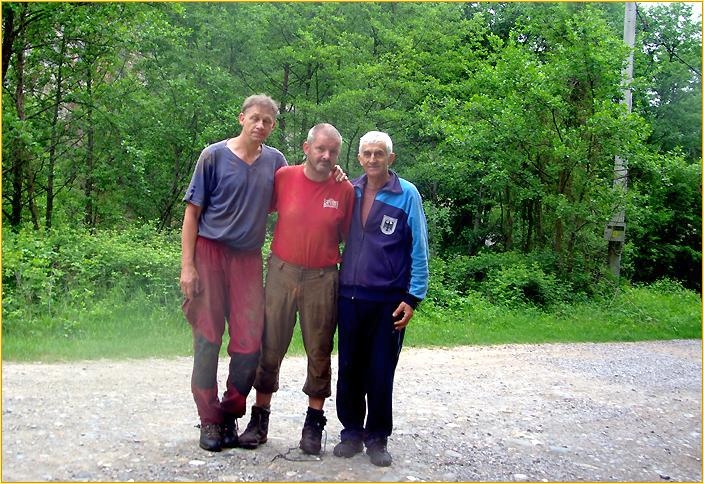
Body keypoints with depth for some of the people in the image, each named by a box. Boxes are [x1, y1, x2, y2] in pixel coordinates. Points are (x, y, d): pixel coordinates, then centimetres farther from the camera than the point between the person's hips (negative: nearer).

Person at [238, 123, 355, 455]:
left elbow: (348, 237, 5)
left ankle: (314, 423, 19)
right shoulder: (283, 177, -3)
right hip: (282, 271, 1)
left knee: (319, 352, 7)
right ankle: (260, 417, 20)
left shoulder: (344, 190, -3)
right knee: (270, 347, 7)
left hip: (322, 278, 0)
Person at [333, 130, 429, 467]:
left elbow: (419, 249, -4)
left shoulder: (407, 195, -4)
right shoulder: (348, 191, 6)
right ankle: (351, 432, 25)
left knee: (381, 373, 5)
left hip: (388, 300, -3)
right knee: (349, 369, 9)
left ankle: (377, 438, 20)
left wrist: (413, 297, -8)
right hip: (349, 296, 3)